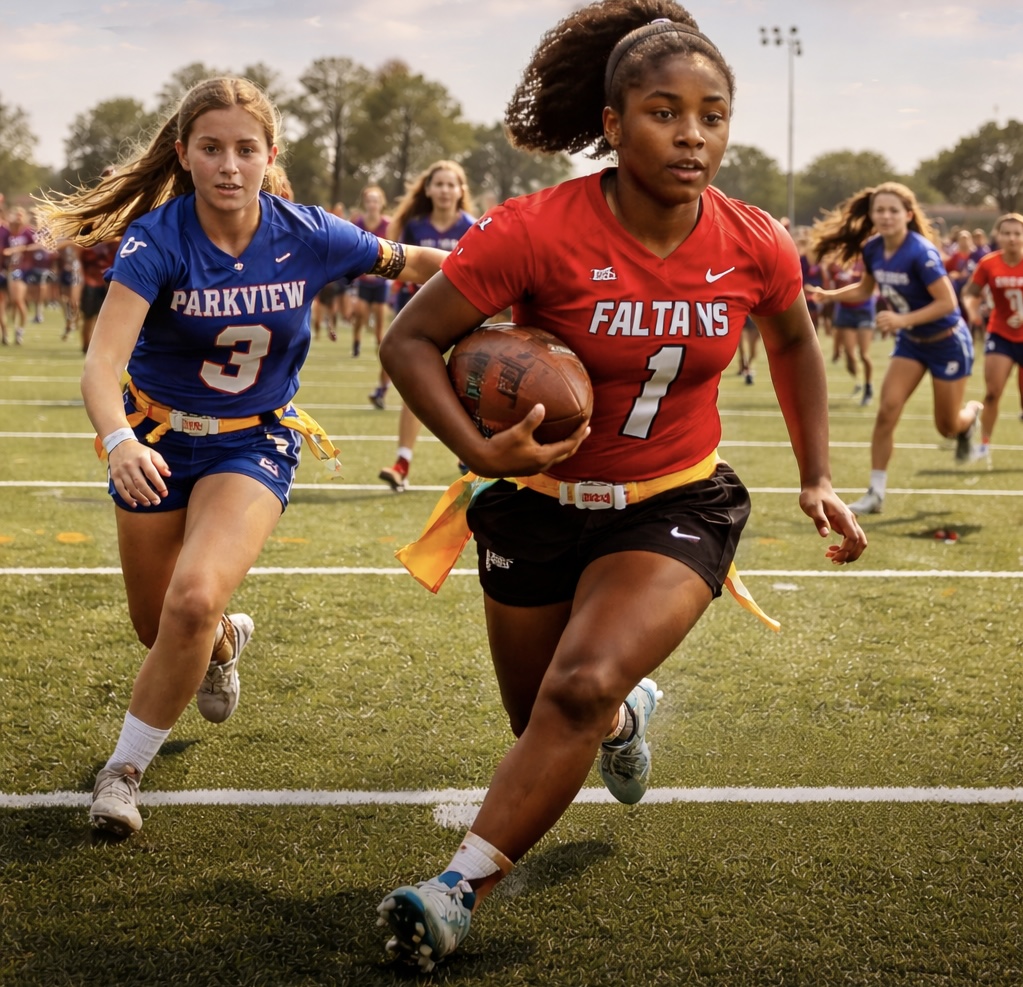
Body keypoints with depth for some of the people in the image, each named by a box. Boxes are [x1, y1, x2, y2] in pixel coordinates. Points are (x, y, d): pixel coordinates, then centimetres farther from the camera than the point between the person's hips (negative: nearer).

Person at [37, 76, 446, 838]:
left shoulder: (305, 237, -15)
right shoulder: (158, 239, -22)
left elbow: (412, 263, 3)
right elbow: (103, 360, -34)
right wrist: (120, 441, -52)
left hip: (255, 444, -1)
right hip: (158, 439, 1)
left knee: (194, 601, -25)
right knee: (158, 628, 14)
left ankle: (127, 767, -4)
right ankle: (227, 640, 53)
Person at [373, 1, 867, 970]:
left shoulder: (755, 247, -11)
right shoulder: (537, 230, -22)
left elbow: (794, 345, 12)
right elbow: (408, 341, -16)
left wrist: (817, 479, 11)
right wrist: (479, 449, -31)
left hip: (677, 506, 0)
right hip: (539, 501, 0)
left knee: (581, 688, -24)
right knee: (545, 724, 13)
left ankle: (461, 891, -13)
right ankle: (626, 713, 51)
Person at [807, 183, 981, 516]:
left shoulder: (920, 253, -29)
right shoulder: (872, 249, -8)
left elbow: (947, 302, -28)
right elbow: (864, 290, 10)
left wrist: (904, 319, -37)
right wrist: (827, 294, -5)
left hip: (947, 342, -5)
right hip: (909, 342, 5)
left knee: (947, 427, 8)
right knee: (887, 410, -12)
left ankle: (972, 414, 46)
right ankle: (876, 494, -6)